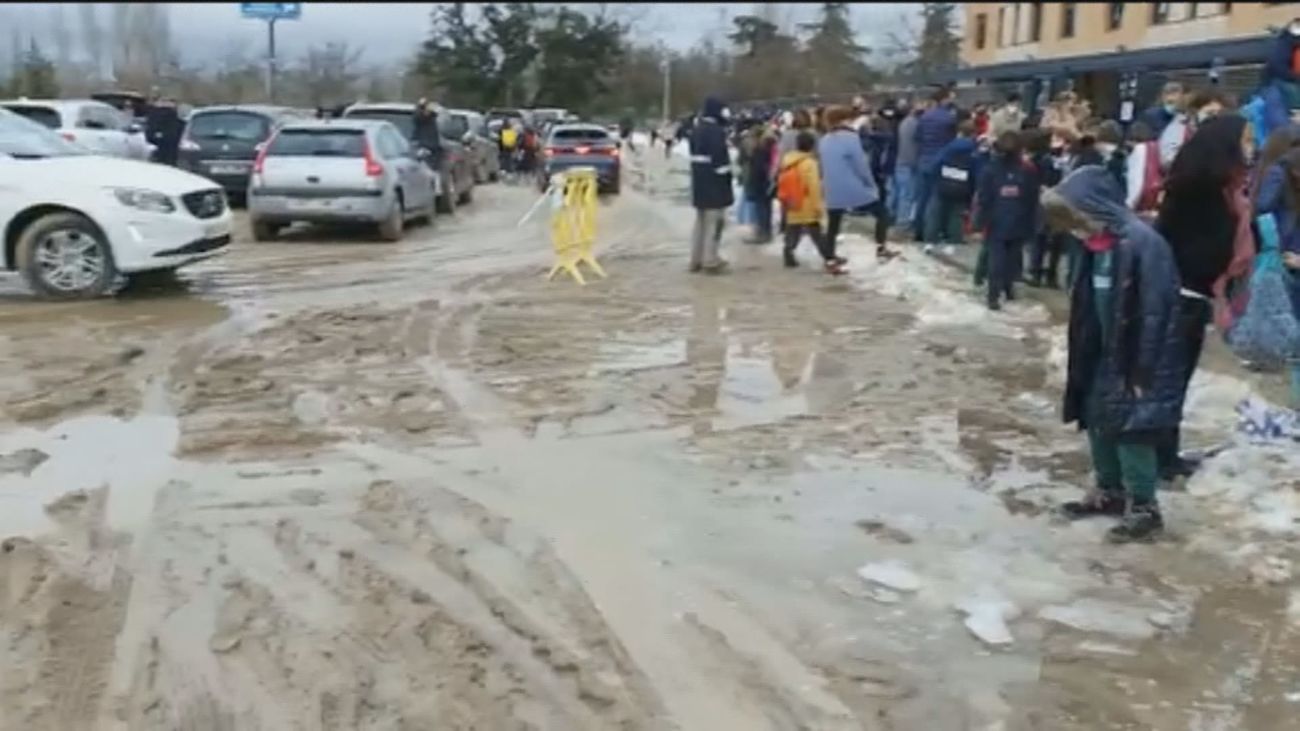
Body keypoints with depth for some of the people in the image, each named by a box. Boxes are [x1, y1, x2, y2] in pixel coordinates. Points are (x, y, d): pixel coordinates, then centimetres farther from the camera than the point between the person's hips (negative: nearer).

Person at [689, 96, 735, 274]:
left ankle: (696, 259, 17)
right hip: (715, 183, -9)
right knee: (713, 223, -4)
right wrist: (726, 178, -14)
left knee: (700, 222, 15)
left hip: (699, 183, 9)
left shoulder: (696, 130, 13)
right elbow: (721, 159, -20)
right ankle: (710, 261, -4)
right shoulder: (717, 131, -17)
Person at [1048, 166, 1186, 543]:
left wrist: (1141, 372, -19)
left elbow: (1154, 313, -22)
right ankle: (1108, 492, 35)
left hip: (1134, 361, -8)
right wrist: (1083, 360, 12)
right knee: (1098, 422, 17)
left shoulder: (1142, 244, -23)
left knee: (1131, 430, 0)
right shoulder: (1098, 244, 3)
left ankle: (1144, 509, 15)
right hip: (1103, 356, 8)